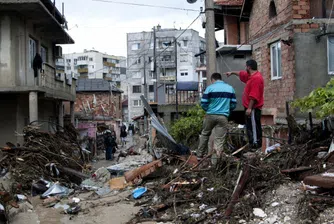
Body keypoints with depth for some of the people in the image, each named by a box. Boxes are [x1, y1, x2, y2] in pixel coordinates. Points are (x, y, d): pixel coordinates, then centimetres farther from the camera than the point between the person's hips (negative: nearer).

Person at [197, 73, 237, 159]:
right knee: (219, 139, 2)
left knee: (205, 134, 18)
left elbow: (203, 103, -4)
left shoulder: (210, 88, -3)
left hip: (210, 115, -1)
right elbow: (234, 104, 6)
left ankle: (200, 155, 23)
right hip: (223, 116, 1)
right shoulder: (230, 88, 6)